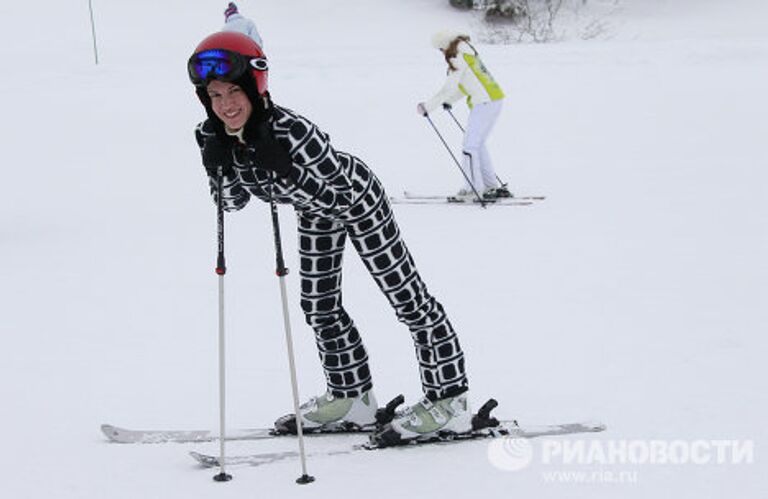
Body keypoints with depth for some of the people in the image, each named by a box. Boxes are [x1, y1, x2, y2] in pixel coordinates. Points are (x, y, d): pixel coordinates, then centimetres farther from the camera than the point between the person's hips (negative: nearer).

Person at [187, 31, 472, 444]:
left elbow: (336, 195, -36)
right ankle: (352, 398, 29)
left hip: (357, 197, -7)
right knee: (318, 305, 14)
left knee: (405, 295, -2)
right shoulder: (213, 138, -19)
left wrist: (282, 171, -46)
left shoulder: (289, 130, -39)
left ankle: (450, 401, 4)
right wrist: (220, 166, -26)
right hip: (316, 214, 8)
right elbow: (232, 202, -8)